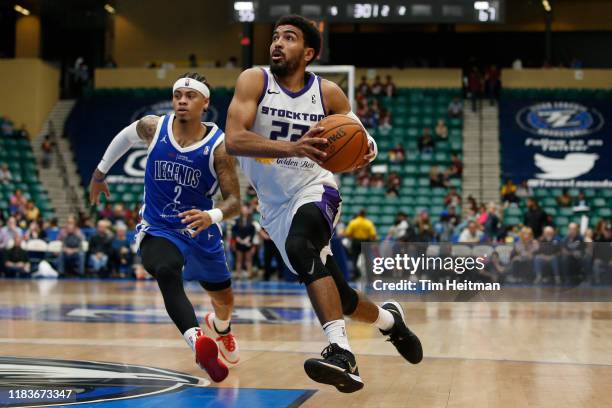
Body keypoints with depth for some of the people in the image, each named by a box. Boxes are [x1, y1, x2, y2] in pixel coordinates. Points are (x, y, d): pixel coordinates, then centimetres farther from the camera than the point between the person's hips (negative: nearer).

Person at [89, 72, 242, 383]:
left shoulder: (218, 146, -18)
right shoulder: (153, 127, -12)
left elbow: (234, 201, -19)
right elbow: (125, 136, 12)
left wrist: (212, 216, -41)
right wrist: (100, 173, 21)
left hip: (201, 229, 2)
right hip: (158, 229, -1)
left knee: (223, 298, 22)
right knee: (167, 273, -37)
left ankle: (219, 326, 59)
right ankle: (198, 342, -53)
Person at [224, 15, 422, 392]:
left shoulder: (328, 93, -7)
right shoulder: (254, 81, -10)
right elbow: (233, 140, -24)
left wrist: (366, 151, -21)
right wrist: (293, 147, -39)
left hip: (315, 188, -2)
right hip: (275, 203, 2)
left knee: (300, 246, -36)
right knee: (336, 295, 6)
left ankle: (342, 354, -43)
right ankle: (389, 319, 39)